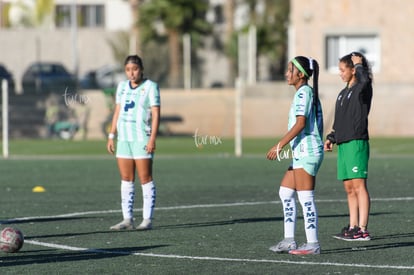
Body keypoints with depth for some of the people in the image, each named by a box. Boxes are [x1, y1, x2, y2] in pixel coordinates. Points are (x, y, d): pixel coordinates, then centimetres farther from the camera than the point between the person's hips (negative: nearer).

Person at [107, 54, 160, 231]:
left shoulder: (150, 87, -3)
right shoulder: (122, 86, 14)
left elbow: (156, 114, -7)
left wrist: (152, 138, -15)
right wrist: (111, 135, 12)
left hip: (142, 139, -6)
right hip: (123, 138, 6)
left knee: (145, 179, -5)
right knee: (126, 180, 5)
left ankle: (147, 220, -3)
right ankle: (127, 219, 7)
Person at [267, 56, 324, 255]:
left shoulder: (303, 92, -12)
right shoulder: (309, 92, 17)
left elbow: (300, 123, -21)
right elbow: (317, 124, 20)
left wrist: (280, 145, -21)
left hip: (307, 151, -10)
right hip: (302, 153, 10)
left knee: (306, 198, -7)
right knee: (285, 192, 11)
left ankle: (313, 244, -3)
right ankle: (289, 240, 11)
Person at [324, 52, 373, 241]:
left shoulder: (362, 89, -5)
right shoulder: (343, 93, 19)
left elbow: (365, 79, -31)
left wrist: (359, 65, -14)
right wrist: (331, 138, 16)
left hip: (357, 143, -8)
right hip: (343, 144, 8)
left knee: (358, 185, -10)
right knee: (349, 188, 9)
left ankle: (363, 230, -11)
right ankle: (353, 227, 13)